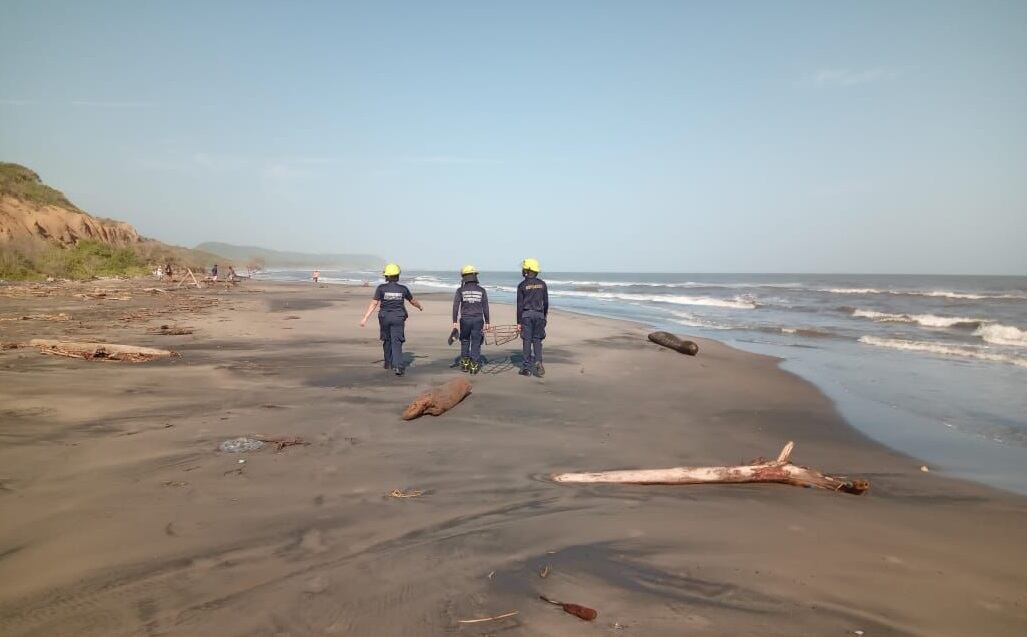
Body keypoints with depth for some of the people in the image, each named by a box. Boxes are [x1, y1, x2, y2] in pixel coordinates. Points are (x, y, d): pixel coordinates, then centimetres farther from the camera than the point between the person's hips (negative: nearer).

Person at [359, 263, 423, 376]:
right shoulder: (403, 289, -1)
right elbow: (413, 301, 14)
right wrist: (420, 307, 34)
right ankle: (398, 366, -18)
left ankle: (388, 363, 34)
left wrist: (365, 318, -7)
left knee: (387, 340, 20)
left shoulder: (381, 288, -6)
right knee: (396, 342, -3)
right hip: (398, 318, -1)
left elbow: (374, 304, -9)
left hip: (385, 317, 1)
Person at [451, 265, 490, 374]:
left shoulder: (460, 290, 0)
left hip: (465, 320, 0)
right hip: (478, 320, 0)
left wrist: (455, 322, -5)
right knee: (476, 344, 4)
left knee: (465, 342, 16)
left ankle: (465, 364, 18)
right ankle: (474, 366, 2)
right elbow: (485, 308, 4)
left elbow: (456, 306, -6)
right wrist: (487, 322, 9)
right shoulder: (481, 290, 4)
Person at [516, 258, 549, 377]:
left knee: (527, 340, 3)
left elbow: (520, 305, -5)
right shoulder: (542, 284, 5)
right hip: (539, 314, 2)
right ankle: (538, 361, -10)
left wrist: (519, 322, -3)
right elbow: (546, 301, 8)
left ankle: (527, 368, 5)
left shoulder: (522, 285, -4)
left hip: (526, 314, -2)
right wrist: (545, 315, 22)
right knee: (537, 340, 10)